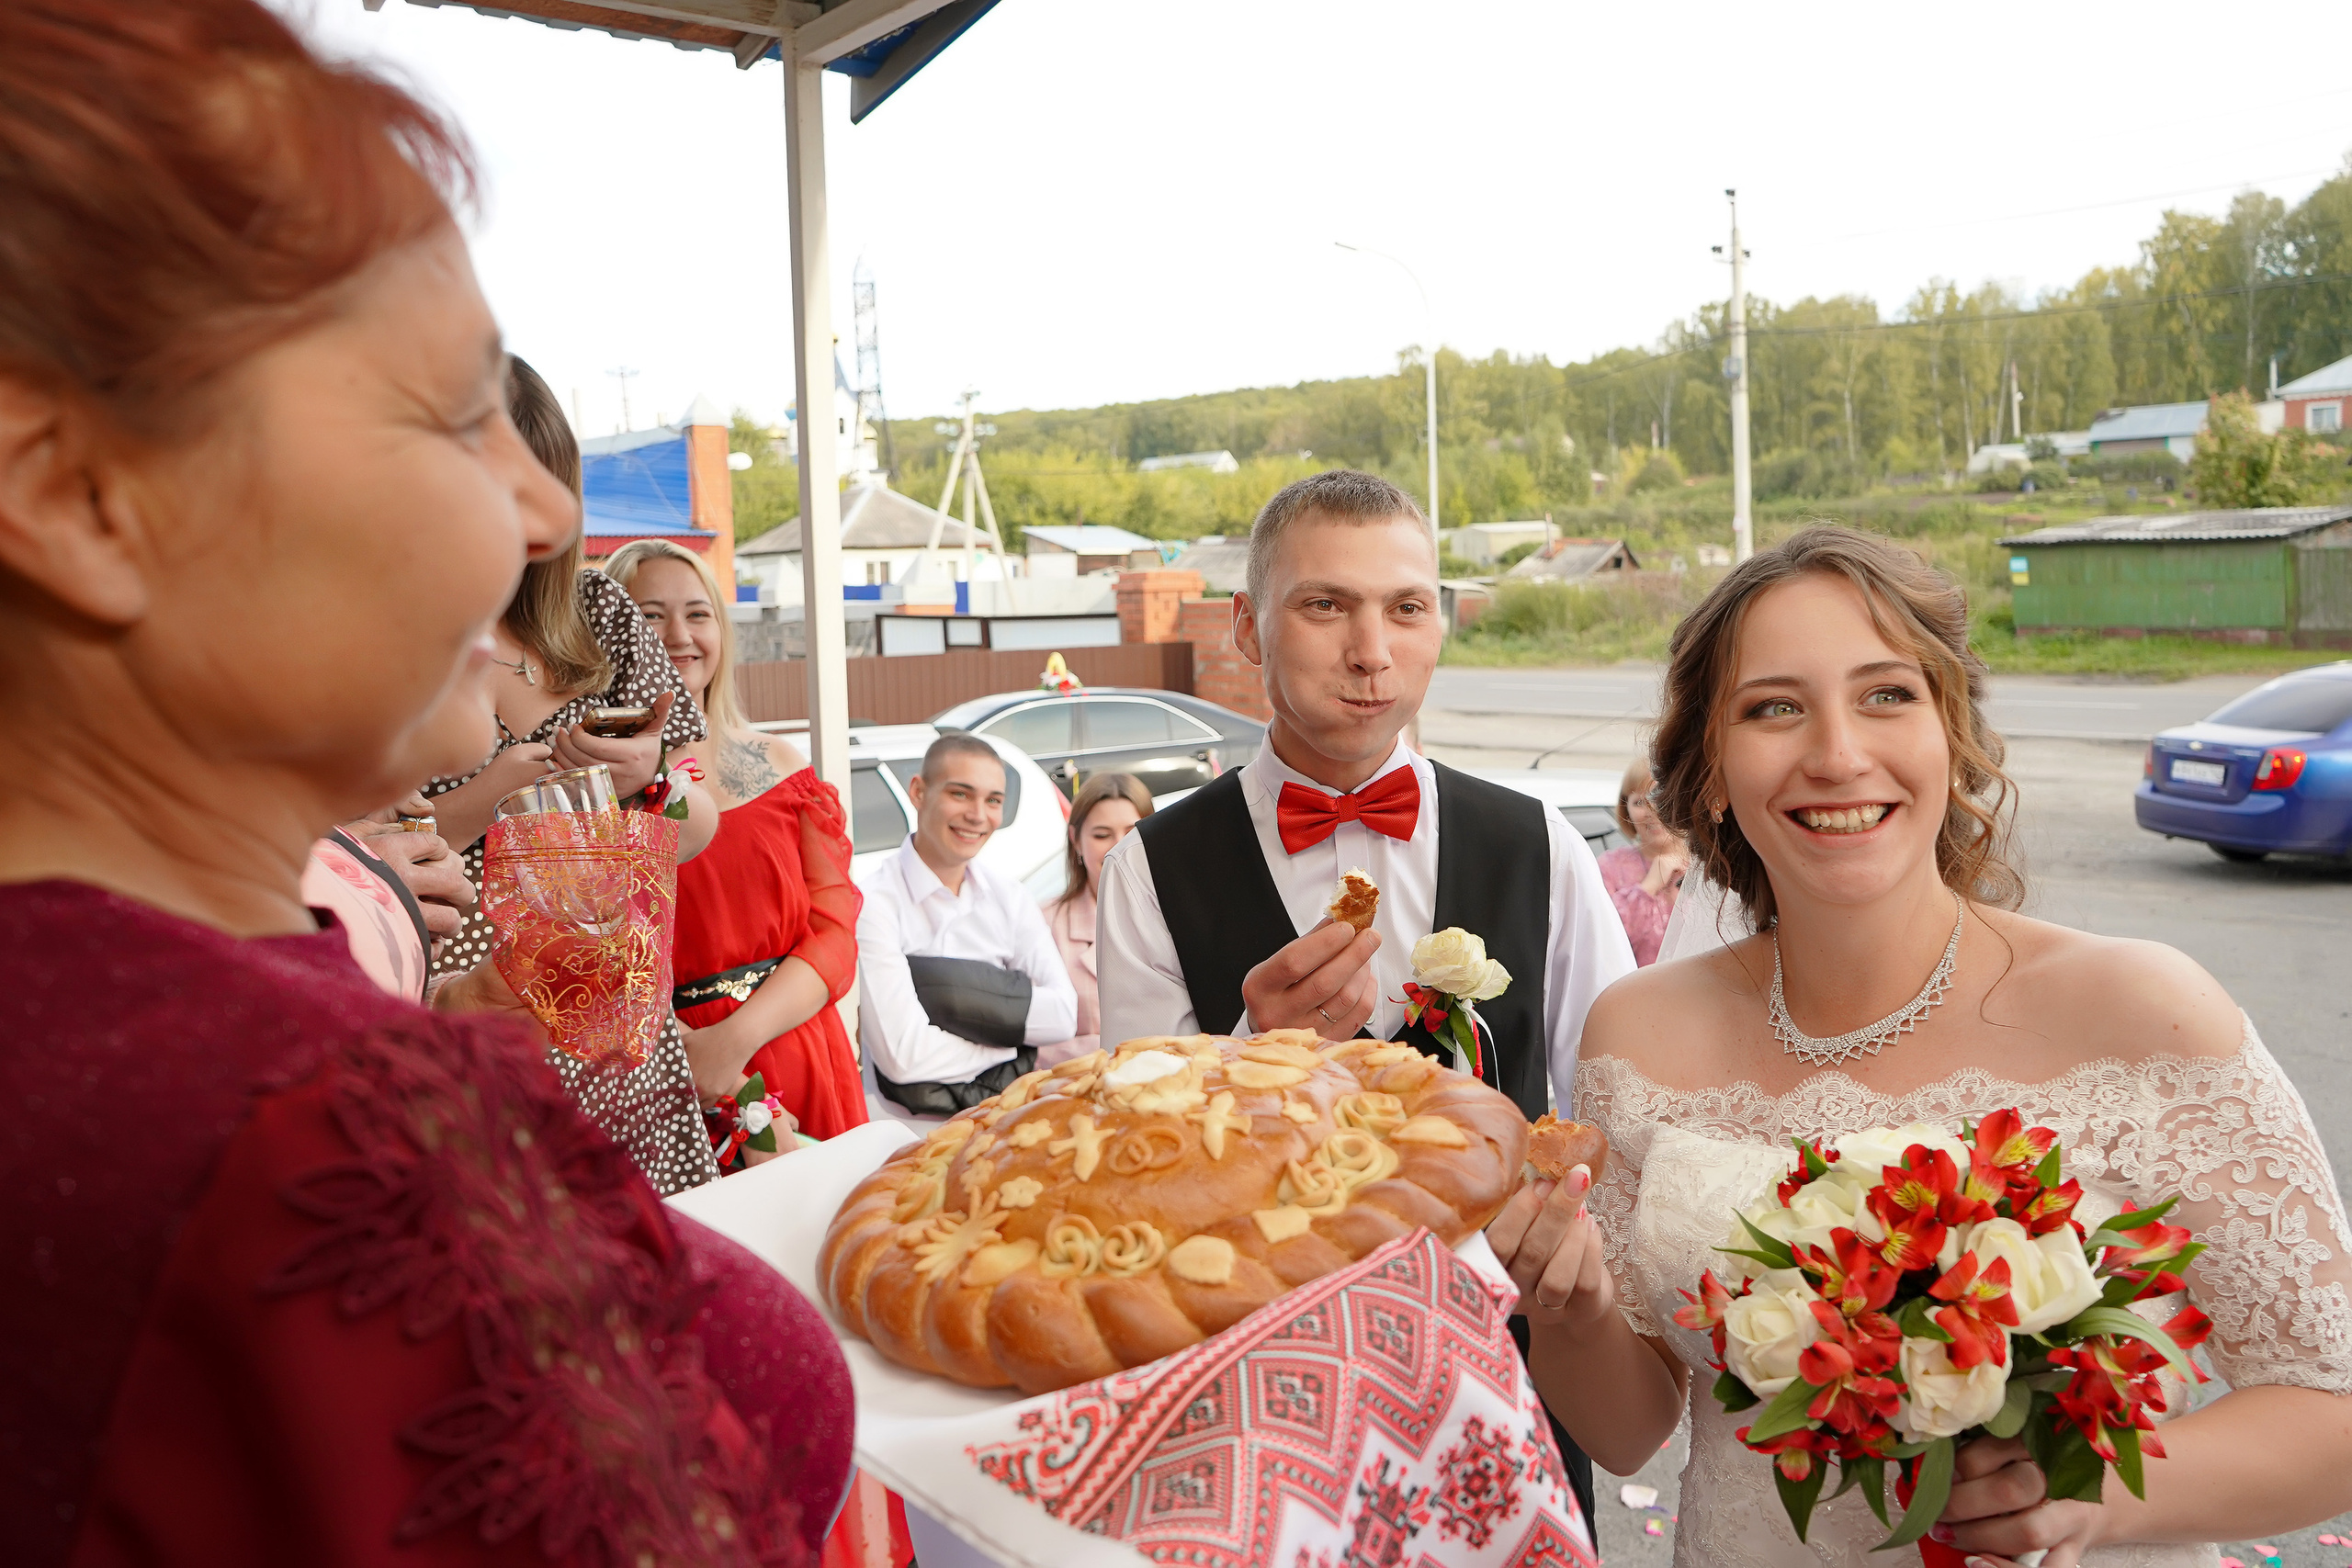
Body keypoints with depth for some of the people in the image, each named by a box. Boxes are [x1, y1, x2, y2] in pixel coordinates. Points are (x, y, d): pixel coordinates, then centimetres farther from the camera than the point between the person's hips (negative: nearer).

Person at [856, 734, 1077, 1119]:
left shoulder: (1008, 896, 9)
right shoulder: (874, 902, -10)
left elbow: (1064, 1016, -2)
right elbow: (904, 1056, -17)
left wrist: (954, 998, -13)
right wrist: (1009, 1038, -3)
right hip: (919, 1126, -4)